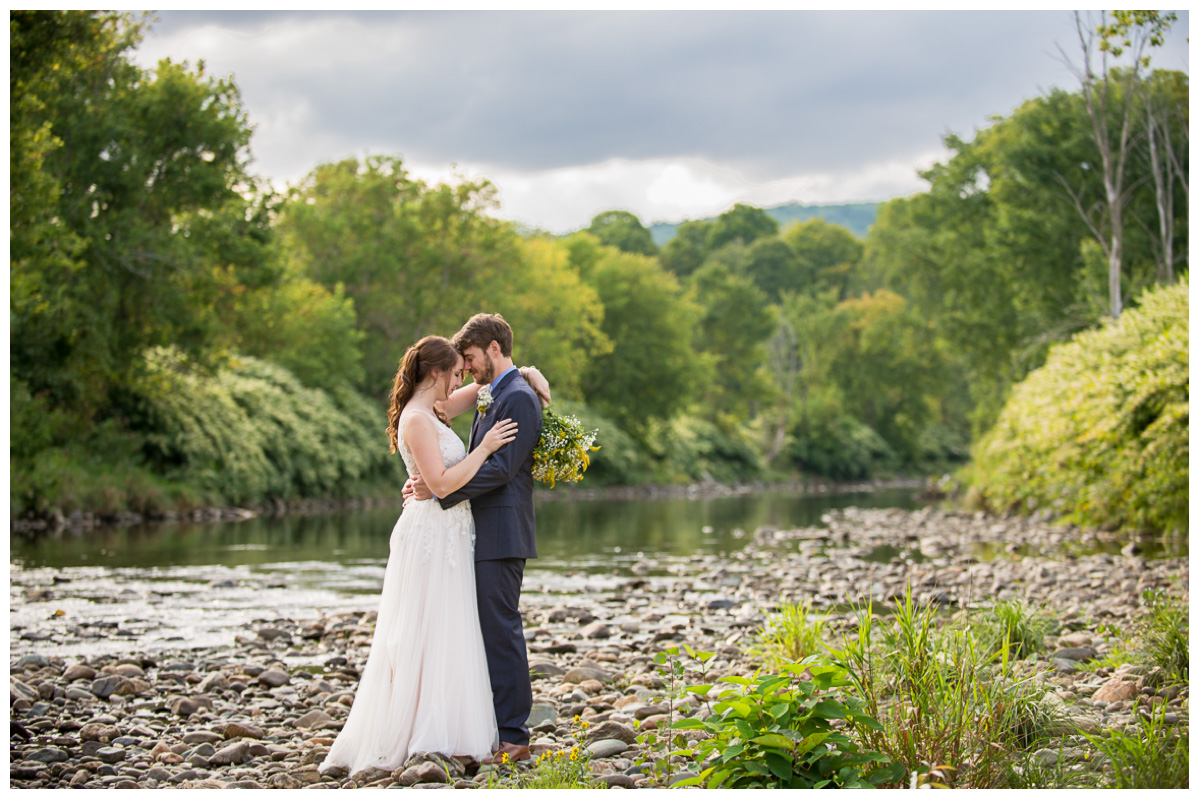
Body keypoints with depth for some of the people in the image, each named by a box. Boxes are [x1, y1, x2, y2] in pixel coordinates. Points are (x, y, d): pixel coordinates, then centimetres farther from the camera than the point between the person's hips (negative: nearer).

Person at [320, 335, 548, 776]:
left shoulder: (431, 412, 12)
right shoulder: (417, 420, -16)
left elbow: (483, 386, 25)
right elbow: (443, 482, -22)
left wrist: (524, 373, 11)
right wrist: (485, 448, -16)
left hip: (447, 537, 10)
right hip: (431, 536, -10)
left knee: (440, 637, 12)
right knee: (428, 636, -5)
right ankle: (423, 739, -1)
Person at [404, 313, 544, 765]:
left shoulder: (518, 398, -12)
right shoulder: (493, 398, 20)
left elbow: (501, 468, -20)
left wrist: (439, 487, -19)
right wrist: (432, 483, 4)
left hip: (501, 538, -10)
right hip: (485, 537, 10)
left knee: (501, 631, -8)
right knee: (492, 633, 11)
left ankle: (512, 738, -4)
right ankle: (501, 730, 17)